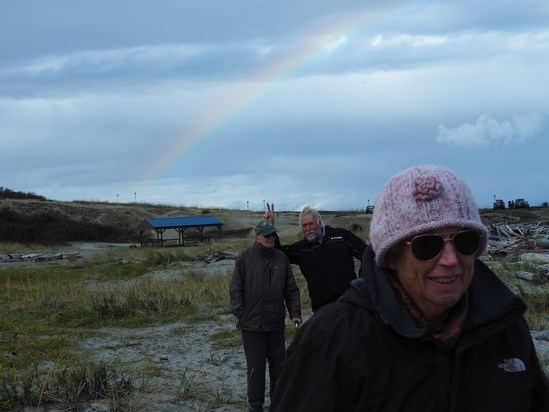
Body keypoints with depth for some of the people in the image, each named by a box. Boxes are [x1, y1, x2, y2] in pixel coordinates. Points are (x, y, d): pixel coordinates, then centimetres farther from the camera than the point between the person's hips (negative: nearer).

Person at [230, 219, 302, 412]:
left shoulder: (281, 258, 5)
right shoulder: (245, 257, -3)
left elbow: (291, 290, 8)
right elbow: (236, 289, -2)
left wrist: (295, 313, -1)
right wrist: (240, 314, -7)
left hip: (276, 323, 3)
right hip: (252, 322, -3)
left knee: (278, 363, 11)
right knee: (255, 365, 2)